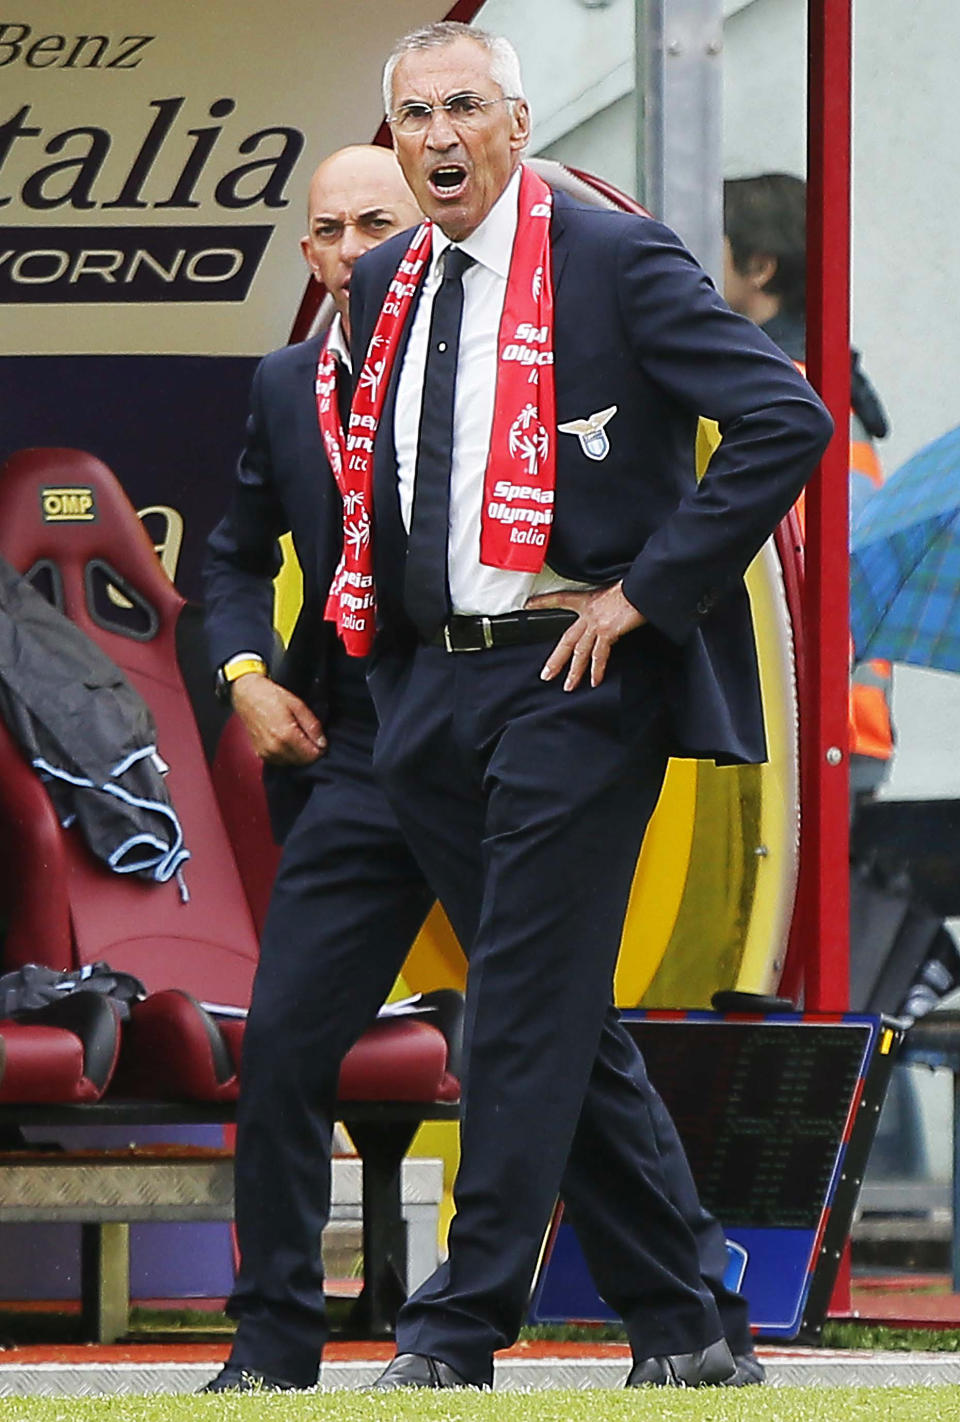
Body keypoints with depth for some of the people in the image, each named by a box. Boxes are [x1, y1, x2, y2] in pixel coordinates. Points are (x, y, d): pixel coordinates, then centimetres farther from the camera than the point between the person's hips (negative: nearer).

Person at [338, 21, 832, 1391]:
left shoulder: (615, 259, -7)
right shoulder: (385, 282, 13)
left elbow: (788, 419, -13)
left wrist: (647, 591, -14)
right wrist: (381, 626, 16)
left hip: (578, 676, -7)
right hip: (434, 688, 7)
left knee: (527, 1008, -10)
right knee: (565, 1020, 9)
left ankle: (456, 1338, -10)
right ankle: (678, 1329, 16)